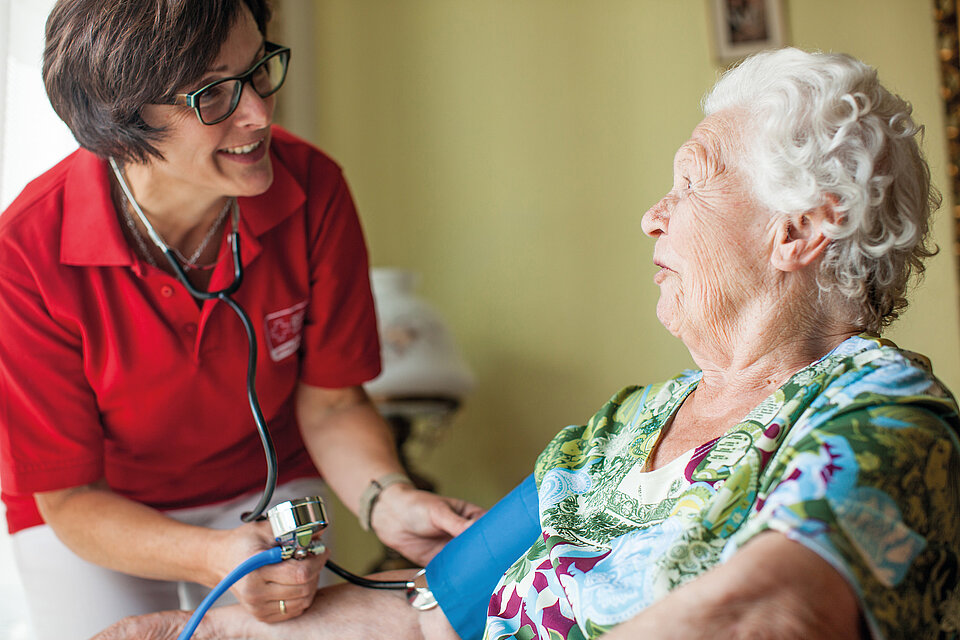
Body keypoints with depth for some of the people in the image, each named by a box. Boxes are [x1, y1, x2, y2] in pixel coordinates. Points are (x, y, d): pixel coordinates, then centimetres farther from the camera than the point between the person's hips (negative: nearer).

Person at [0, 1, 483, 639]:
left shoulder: (312, 189, -23)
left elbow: (330, 404, -12)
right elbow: (70, 498, -23)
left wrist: (387, 500, -32)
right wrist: (215, 558, -40)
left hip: (264, 492, 2)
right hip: (91, 515, -2)